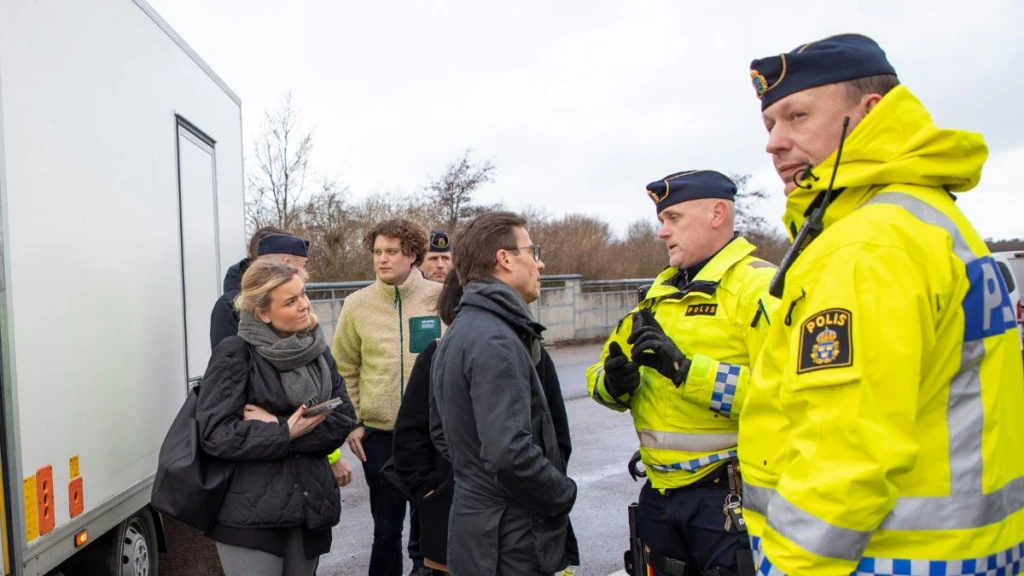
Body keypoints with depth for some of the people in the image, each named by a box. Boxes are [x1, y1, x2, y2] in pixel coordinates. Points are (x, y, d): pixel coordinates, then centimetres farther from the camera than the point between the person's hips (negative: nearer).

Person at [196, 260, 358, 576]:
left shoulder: (317, 351, 7)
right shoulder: (236, 353, -9)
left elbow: (343, 421, -1)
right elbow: (216, 434, -15)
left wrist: (277, 425, -13)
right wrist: (287, 433, -16)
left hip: (310, 508, 5)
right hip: (251, 514, -5)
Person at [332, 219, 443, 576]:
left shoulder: (441, 298, -6)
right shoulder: (357, 305, -3)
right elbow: (344, 369, 3)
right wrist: (351, 422, 0)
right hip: (378, 431, 0)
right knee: (386, 523, 14)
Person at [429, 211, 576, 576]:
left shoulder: (457, 334, 8)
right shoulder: (496, 342, -23)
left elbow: (442, 432, 17)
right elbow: (509, 454, -31)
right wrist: (565, 493, -15)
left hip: (475, 528, 9)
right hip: (511, 544, -9)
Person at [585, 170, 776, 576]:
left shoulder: (759, 286, -11)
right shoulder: (661, 292, 12)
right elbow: (599, 378, 13)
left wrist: (686, 369, -27)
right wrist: (614, 383, -9)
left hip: (728, 496, -7)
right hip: (661, 494, 7)